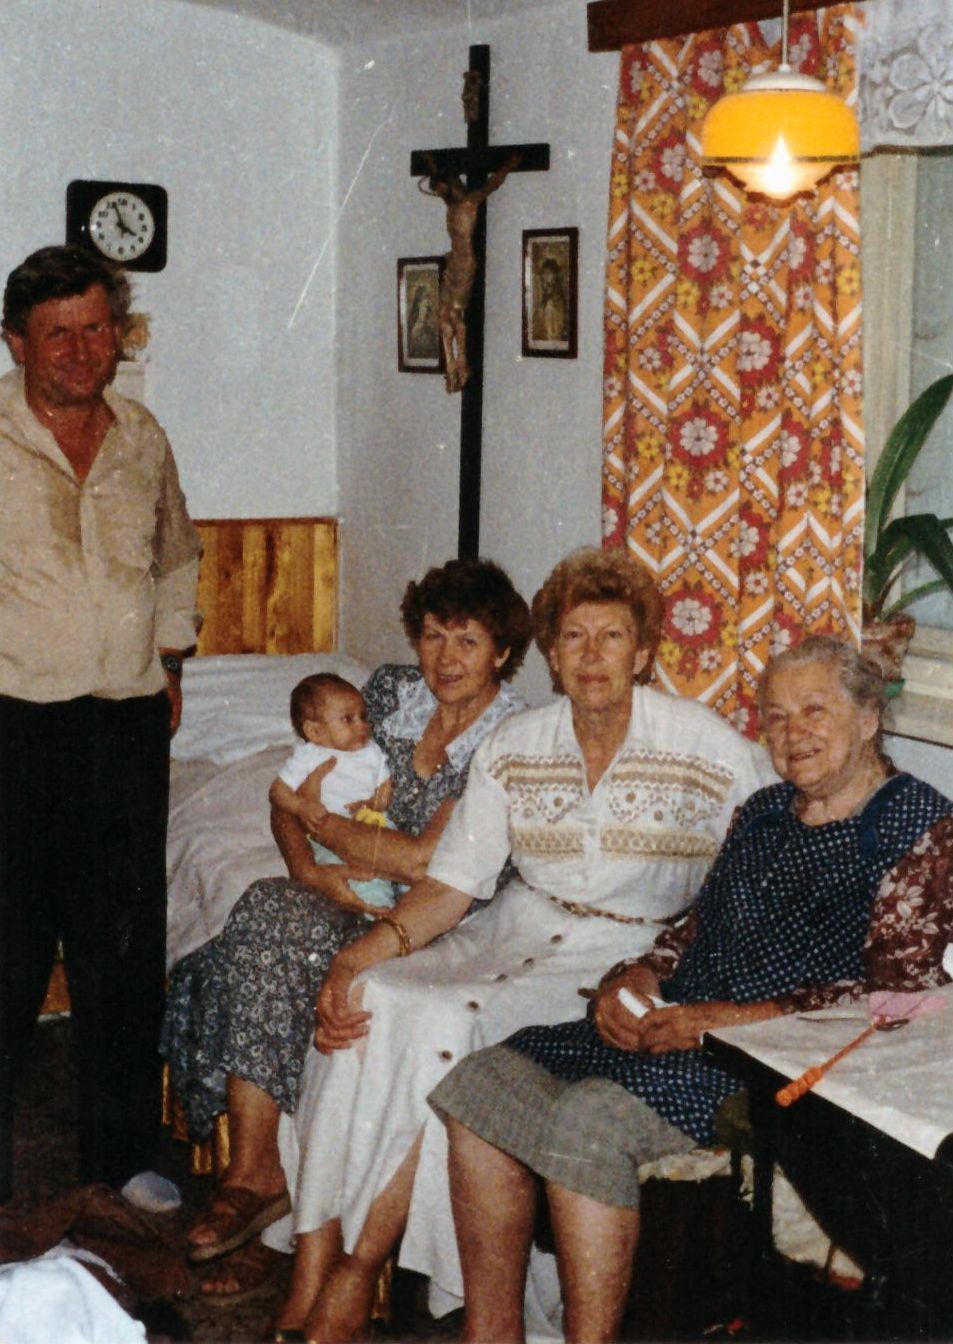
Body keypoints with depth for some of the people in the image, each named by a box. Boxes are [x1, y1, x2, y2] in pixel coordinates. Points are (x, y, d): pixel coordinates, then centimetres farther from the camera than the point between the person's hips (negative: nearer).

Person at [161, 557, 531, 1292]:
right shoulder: (391, 691, 7)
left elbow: (426, 860, -19)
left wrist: (321, 819, -8)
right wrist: (306, 864, -11)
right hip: (353, 899, 6)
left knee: (272, 943, -28)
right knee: (265, 909, -27)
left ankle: (257, 1174, -17)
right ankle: (253, 1173, -27)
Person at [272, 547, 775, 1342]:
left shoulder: (710, 749, -6)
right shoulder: (513, 747, 5)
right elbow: (452, 885, 3)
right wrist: (359, 954, -14)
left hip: (628, 952, -4)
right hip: (517, 929, 4)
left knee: (448, 1024, -29)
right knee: (368, 1002, -23)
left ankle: (357, 1276, -14)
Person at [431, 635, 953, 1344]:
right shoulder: (764, 812, 21)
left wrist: (728, 1019, -18)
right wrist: (634, 978, 2)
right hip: (671, 1023, 8)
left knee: (591, 1116, -31)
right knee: (485, 1082, -10)